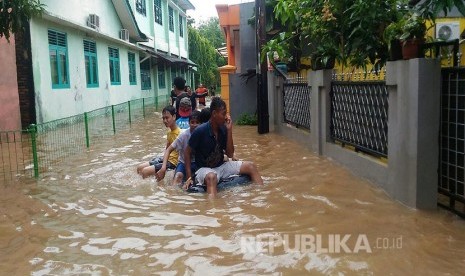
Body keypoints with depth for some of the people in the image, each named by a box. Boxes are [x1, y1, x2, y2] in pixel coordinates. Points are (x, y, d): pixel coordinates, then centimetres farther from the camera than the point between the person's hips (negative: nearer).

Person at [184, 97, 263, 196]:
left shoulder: (223, 129, -2)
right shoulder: (200, 131, -17)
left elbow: (230, 154, -1)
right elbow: (187, 152, -8)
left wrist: (229, 130, -10)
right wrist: (189, 177, -15)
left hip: (221, 166, 6)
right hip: (205, 169, -6)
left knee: (250, 166, -9)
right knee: (211, 177, -41)